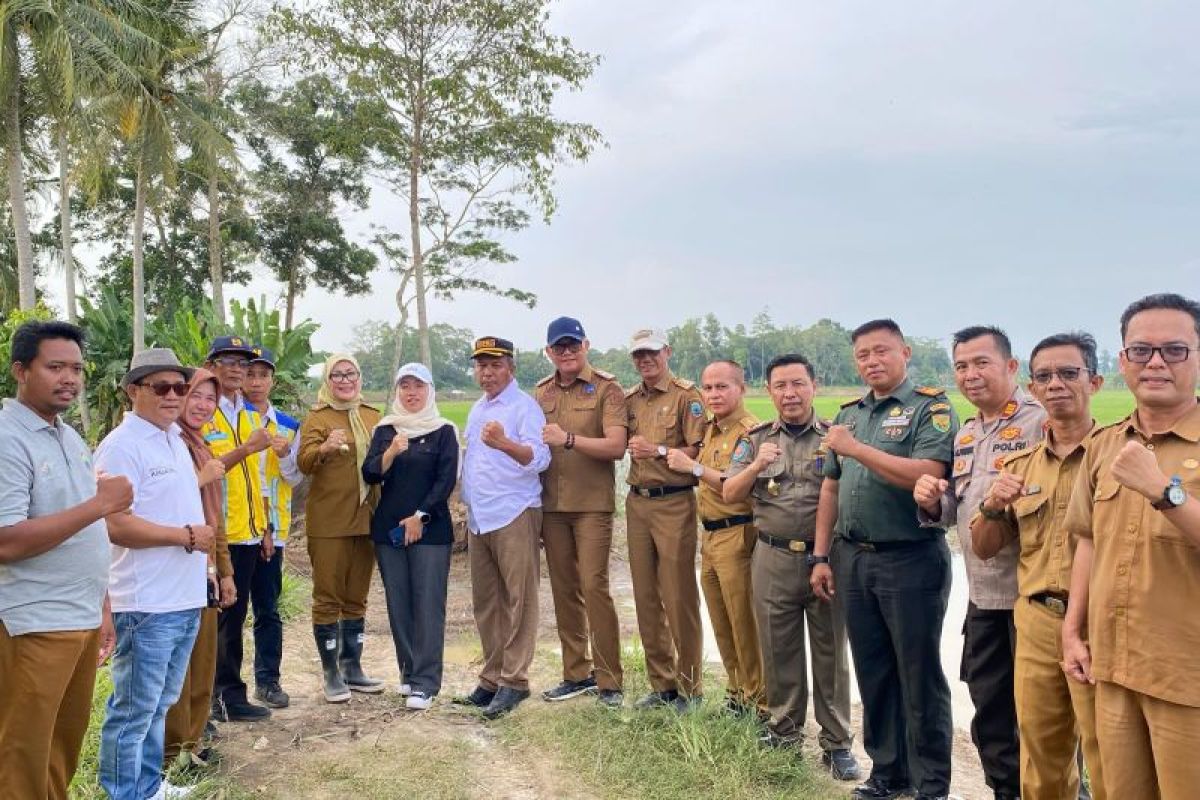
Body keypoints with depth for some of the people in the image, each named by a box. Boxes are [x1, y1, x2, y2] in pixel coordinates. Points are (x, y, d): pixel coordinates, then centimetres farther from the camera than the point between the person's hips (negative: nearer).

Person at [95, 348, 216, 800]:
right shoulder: (122, 445, -14)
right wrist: (187, 535, -15)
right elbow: (116, 525, -22)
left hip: (187, 598, 9)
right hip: (147, 604, -9)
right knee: (134, 710, 2)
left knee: (160, 704, 20)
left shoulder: (176, 441, 13)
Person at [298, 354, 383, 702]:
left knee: (357, 596, 14)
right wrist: (324, 448, -39)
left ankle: (352, 667, 25)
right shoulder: (317, 418, -4)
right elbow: (304, 462, -19)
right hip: (328, 521, -5)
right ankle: (331, 673, 13)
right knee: (328, 597, 2)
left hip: (365, 519, 5)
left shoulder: (373, 417, 11)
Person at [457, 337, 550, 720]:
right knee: (485, 601, 11)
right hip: (478, 517, 8)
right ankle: (492, 677, 21)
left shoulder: (524, 406, -7)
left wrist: (505, 444, -37)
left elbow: (540, 457, -20)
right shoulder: (477, 409, 18)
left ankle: (513, 680, 2)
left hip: (514, 515, -8)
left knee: (518, 600, -4)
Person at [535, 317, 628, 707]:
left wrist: (569, 440, -26)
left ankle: (609, 679, 3)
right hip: (551, 505, 5)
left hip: (592, 505, -5)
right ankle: (577, 673, 21)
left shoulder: (606, 389, -4)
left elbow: (617, 446, -14)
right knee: (564, 589, 10)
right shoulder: (541, 392, 13)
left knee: (594, 587, -7)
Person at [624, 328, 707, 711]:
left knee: (679, 599, -2)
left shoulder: (686, 395, -5)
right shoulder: (629, 399, 13)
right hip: (637, 503, 6)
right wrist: (632, 448, 2)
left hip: (674, 503, -6)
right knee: (646, 597, 11)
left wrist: (659, 451, -21)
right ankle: (661, 683, 23)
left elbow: (699, 450, -12)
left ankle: (690, 689, 11)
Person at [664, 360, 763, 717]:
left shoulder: (750, 431, -15)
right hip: (710, 536, 9)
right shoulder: (711, 429, 14)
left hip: (737, 536, -9)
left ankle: (758, 701, 14)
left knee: (745, 625, 0)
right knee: (722, 624, 17)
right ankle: (736, 694, 31)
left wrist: (693, 467, -23)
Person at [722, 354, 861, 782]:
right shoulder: (755, 439, 8)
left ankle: (836, 742, 17)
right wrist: (756, 466, -13)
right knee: (778, 650, 11)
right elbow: (730, 494, 4)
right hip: (772, 559, 2)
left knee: (830, 650, 6)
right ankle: (783, 733, 27)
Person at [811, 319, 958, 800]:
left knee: (919, 674, 4)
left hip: (912, 561, -6)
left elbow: (927, 475, -22)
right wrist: (821, 557, 11)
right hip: (853, 560, 6)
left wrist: (857, 449, -19)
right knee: (873, 672, 13)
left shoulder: (930, 408, -6)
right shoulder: (849, 415, 13)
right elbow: (831, 489, 15)